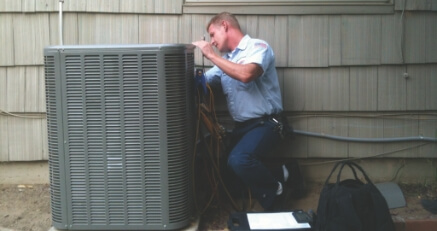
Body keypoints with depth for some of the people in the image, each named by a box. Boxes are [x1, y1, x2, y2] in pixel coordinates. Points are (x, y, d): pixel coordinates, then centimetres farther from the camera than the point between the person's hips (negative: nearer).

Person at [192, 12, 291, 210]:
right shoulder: (225, 60, 16)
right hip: (241, 126, 9)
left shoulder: (258, 47, -8)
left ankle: (274, 189, -3)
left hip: (265, 123, -9)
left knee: (238, 160, -32)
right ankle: (277, 174, 8)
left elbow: (246, 74, -28)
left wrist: (211, 55, -19)